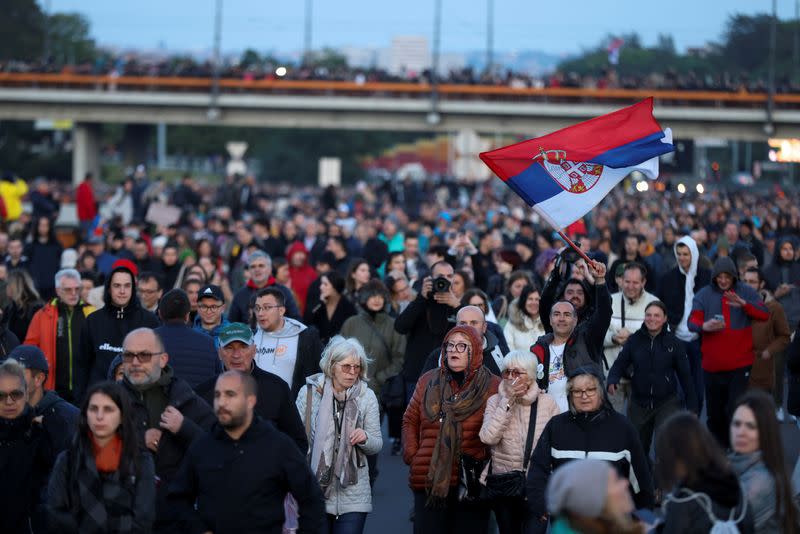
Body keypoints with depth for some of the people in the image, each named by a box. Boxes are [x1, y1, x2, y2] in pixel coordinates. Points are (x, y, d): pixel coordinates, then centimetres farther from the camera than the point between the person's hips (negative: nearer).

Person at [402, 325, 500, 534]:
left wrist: (482, 455, -12)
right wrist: (411, 454, 5)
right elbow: (410, 420, 16)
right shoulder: (427, 381, 11)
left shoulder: (492, 386, 0)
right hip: (429, 481, 2)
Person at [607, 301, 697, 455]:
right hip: (639, 403, 3)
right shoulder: (634, 340, 1)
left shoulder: (673, 343, -3)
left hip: (667, 403, -3)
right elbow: (620, 364, -3)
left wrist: (692, 407, 2)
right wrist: (612, 381, -25)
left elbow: (685, 375, 0)